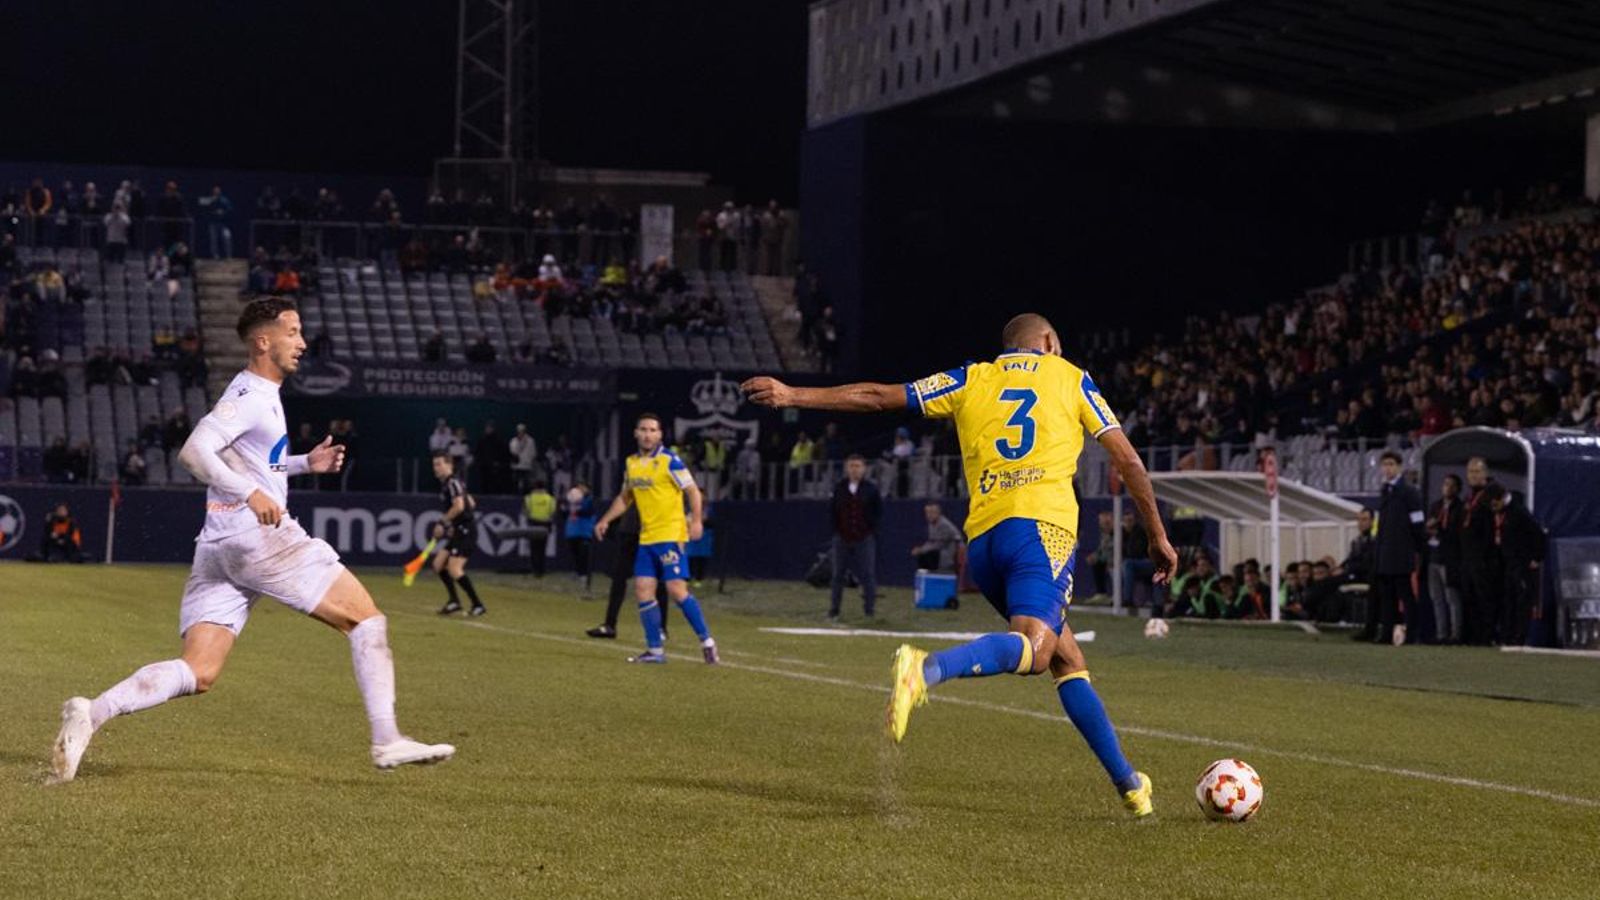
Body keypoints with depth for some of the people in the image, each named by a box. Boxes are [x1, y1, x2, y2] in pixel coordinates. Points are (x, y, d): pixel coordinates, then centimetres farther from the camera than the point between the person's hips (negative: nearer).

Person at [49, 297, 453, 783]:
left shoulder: (263, 394, 22)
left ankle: (91, 713, -18)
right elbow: (193, 451, -21)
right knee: (366, 617, -2)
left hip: (218, 548, 9)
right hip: (259, 537, -9)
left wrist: (304, 464, 26)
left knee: (198, 674, -2)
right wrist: (251, 493, -31)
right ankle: (386, 740, -5)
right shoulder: (249, 394, -8)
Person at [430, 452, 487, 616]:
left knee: (454, 569, -15)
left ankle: (477, 605, -10)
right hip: (459, 531, 10)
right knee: (438, 564, 9)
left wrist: (442, 523, -17)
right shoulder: (445, 484, 17)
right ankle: (454, 601, 15)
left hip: (466, 531, -10)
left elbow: (459, 506, -25)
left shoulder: (453, 482, -12)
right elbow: (471, 503, 25)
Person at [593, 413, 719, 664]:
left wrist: (696, 520, -19)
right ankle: (655, 650, 8)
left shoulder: (669, 460, -8)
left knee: (677, 590, -13)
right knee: (643, 590, 1)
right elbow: (625, 498, 25)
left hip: (670, 535, -7)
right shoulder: (631, 463, 11)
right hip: (646, 537, 7)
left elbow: (692, 491, -8)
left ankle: (707, 642, -2)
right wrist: (606, 520, 17)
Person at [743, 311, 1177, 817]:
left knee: (1067, 659, 14)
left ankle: (1126, 781, 12)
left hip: (983, 538, 5)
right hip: (1042, 527, -5)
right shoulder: (1070, 378, 18)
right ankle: (926, 670, -51)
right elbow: (1127, 461, 15)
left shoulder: (972, 381, 22)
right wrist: (1158, 536, 23)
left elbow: (878, 397, 18)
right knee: (1034, 645, -25)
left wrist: (792, 395, 24)